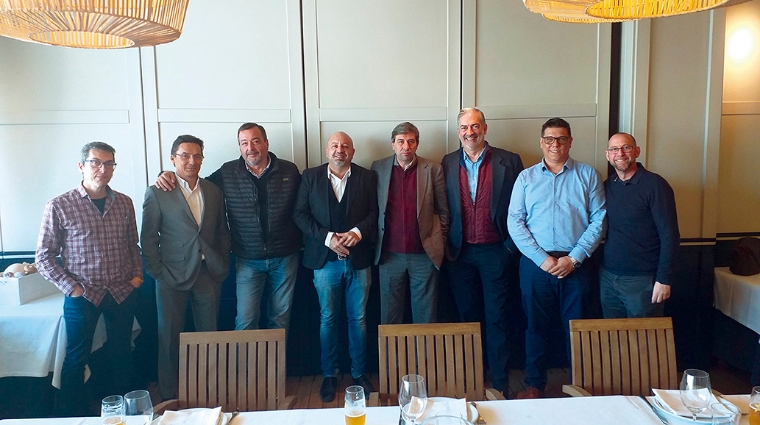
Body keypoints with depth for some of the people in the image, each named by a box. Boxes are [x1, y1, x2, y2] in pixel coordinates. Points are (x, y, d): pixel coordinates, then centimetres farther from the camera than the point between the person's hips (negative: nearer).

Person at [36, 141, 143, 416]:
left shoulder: (124, 203, 2)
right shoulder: (59, 207, -10)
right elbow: (44, 257, -5)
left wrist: (137, 274, 1)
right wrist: (71, 287, -11)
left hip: (123, 293, 4)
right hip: (82, 296, -3)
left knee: (122, 353, 16)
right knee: (76, 358, 11)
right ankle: (73, 415, 29)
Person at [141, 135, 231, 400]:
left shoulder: (213, 191, 8)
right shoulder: (157, 193, -3)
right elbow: (148, 238, -2)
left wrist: (223, 266, 5)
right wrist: (158, 273, -7)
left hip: (209, 275, 3)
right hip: (173, 277, -3)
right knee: (170, 338, 8)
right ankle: (169, 396, 22)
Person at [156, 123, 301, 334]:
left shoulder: (289, 171, -3)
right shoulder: (227, 173, -3)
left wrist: (299, 241, -8)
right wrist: (168, 176, -9)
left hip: (285, 258, 1)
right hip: (248, 261, 0)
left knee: (281, 317, 14)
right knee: (245, 320, 1)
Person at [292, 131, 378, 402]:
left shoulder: (367, 177, 4)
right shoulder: (311, 177, 3)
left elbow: (375, 213, 0)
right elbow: (300, 214, -2)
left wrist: (358, 232, -18)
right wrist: (328, 237, -14)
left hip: (358, 259, 0)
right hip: (325, 259, 0)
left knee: (358, 318, 9)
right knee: (327, 318, 9)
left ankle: (359, 373, 23)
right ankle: (329, 375, 22)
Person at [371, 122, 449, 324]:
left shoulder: (433, 170, 1)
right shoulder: (378, 168, 3)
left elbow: (443, 211, 6)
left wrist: (440, 244, 5)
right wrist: (374, 244, 5)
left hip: (425, 254, -1)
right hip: (390, 254, 1)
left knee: (425, 315, 8)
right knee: (390, 315, 10)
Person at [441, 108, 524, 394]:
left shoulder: (509, 162, -1)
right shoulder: (448, 164, 5)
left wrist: (511, 247, -5)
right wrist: (446, 247, 1)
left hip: (495, 251, -2)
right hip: (460, 253, 2)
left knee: (497, 319, 4)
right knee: (467, 316, 12)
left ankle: (500, 383, 15)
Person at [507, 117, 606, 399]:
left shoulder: (588, 175, 5)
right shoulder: (526, 177, 6)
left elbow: (599, 220, -1)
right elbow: (514, 222, 0)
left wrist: (574, 258, -10)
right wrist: (542, 259, -10)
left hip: (576, 264, -1)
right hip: (535, 263, 1)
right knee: (536, 325, 9)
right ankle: (534, 384, 24)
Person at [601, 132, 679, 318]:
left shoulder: (655, 185, -11)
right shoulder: (607, 186, 6)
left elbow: (670, 236, -13)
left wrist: (664, 279, -15)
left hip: (642, 280, -5)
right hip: (607, 277, 5)